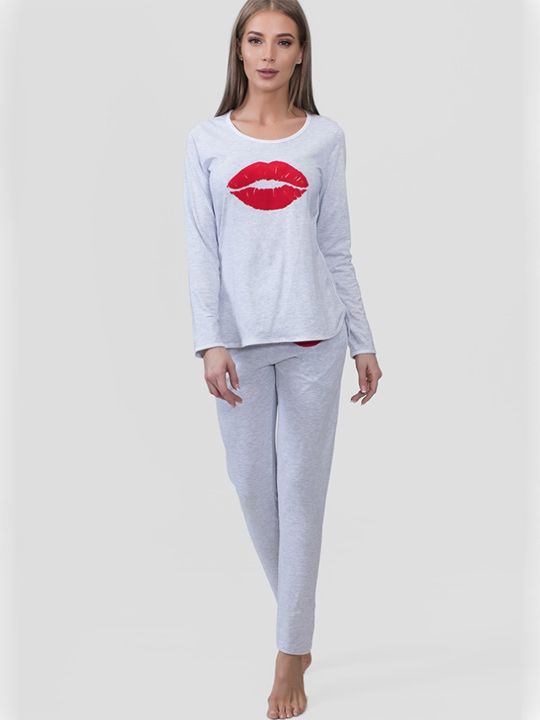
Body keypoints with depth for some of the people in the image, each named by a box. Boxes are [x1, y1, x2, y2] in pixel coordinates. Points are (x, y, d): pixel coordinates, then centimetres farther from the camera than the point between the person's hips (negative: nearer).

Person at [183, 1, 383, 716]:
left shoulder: (325, 138, 5)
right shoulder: (207, 140, 5)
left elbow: (338, 248, 6)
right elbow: (201, 249, 0)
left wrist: (363, 341, 5)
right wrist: (210, 342, -11)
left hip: (312, 335, -1)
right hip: (240, 338, 1)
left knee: (301, 489, 2)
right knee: (252, 485, 8)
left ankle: (291, 655, 12)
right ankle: (298, 622, 30)